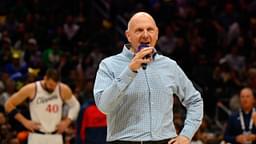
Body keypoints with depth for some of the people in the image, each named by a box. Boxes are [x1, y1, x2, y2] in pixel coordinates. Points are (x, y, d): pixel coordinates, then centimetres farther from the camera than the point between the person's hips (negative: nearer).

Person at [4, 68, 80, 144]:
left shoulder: (63, 90, -4)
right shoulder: (31, 89, -11)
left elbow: (75, 105, 15)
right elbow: (9, 104, -3)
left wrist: (67, 122, 1)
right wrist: (25, 122, -7)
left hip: (56, 137, 2)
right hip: (37, 137, -2)